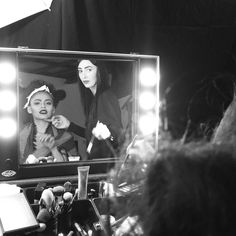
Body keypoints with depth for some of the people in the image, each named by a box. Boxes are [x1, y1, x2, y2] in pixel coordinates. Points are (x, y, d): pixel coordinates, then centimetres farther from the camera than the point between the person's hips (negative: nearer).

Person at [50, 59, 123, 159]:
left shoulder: (107, 97, -12)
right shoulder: (93, 99, 11)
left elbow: (119, 135, -18)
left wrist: (108, 135, -38)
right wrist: (69, 125, 12)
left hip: (108, 159, -7)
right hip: (94, 158, 7)